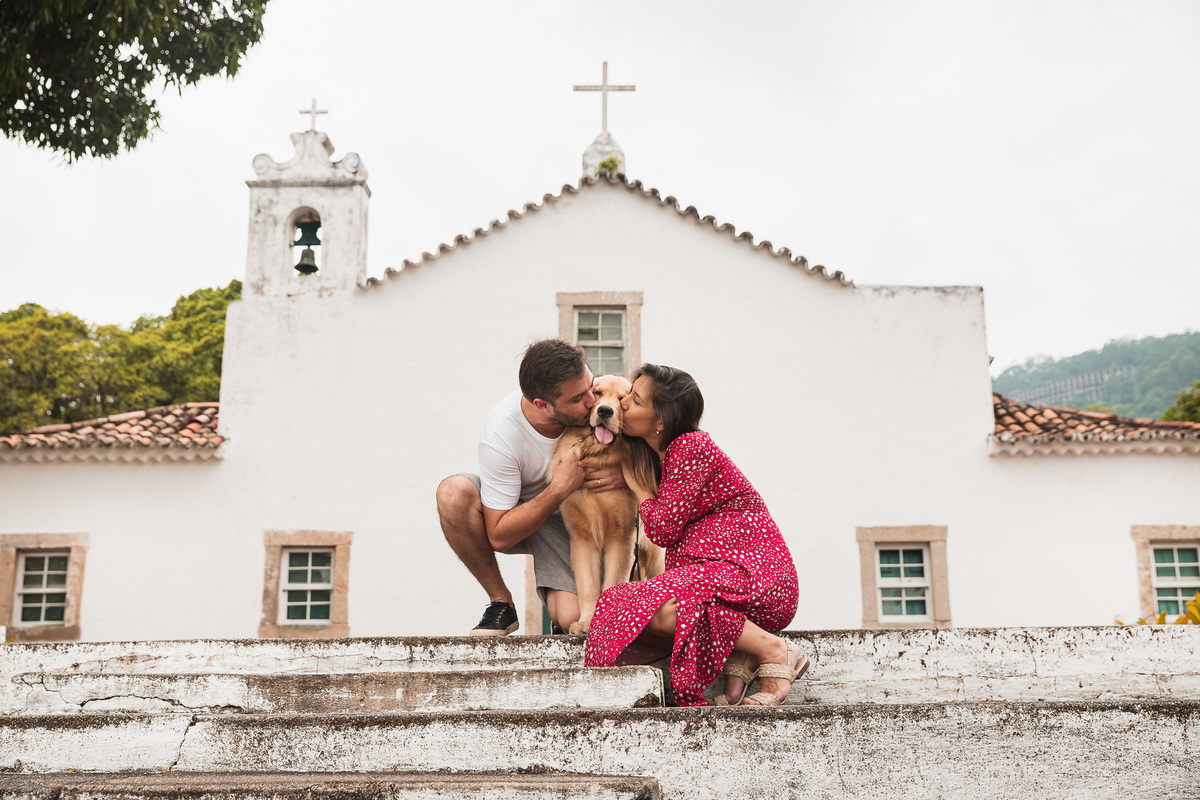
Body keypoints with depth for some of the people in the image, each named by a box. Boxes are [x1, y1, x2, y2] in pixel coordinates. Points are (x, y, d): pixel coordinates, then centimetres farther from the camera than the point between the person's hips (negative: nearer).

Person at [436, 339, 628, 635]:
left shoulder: (592, 399, -23)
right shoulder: (500, 436, -32)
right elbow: (499, 537, -26)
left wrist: (626, 475, -29)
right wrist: (559, 488, -35)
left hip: (561, 520, 1)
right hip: (510, 515, -1)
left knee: (574, 619, -24)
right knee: (453, 491, -34)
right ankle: (500, 601, -16)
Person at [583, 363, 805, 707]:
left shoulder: (690, 448, -12)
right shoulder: (668, 454, 18)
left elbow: (664, 530, -12)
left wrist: (640, 488, 6)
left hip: (751, 570, -9)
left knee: (653, 608, -32)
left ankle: (773, 651, -20)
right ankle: (737, 656, -11)